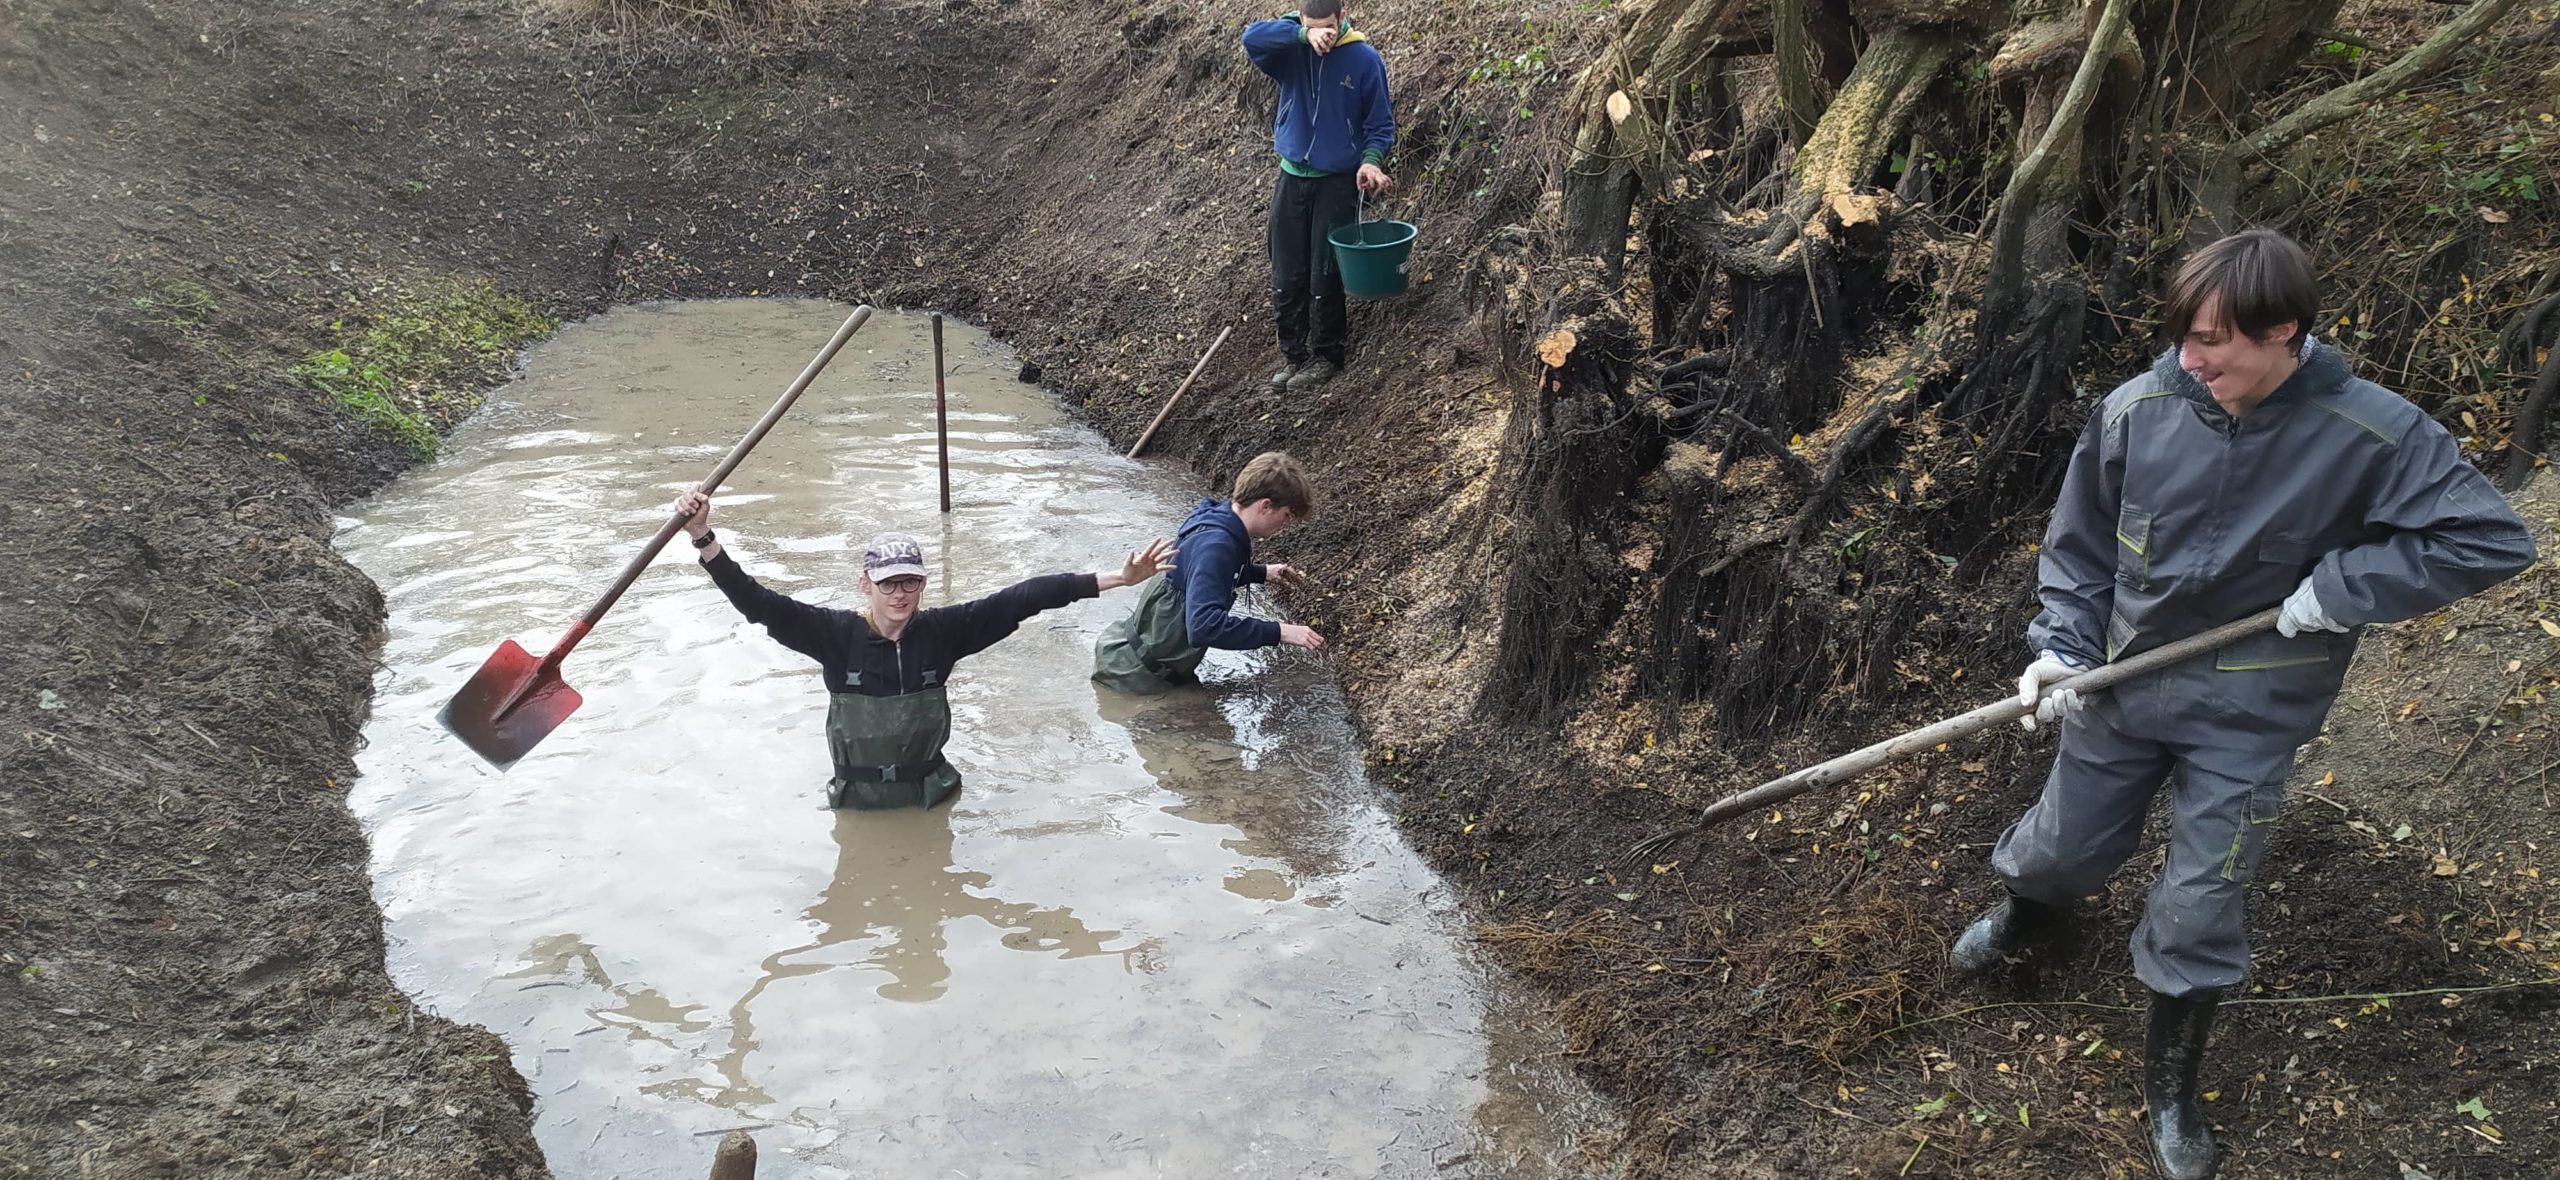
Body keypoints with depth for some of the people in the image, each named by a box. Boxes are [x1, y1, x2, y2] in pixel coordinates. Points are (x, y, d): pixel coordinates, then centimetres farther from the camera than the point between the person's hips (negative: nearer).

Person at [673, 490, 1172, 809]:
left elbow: (1021, 599, -19)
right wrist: (704, 538, -36)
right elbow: (757, 603, -23)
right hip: (857, 799, -1)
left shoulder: (943, 630, -14)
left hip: (929, 792, 1)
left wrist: (1115, 578, -23)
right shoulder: (837, 634, -17)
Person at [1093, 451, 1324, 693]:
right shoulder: (1216, 544, -30)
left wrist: (1263, 573, 14)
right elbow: (1204, 625, -41)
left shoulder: (1219, 522, 0)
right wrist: (1279, 632, -38)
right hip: (1133, 670, -10)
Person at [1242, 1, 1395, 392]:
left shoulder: (1365, 59, -8)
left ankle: (1326, 356, 15)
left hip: (1337, 183, -3)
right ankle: (1292, 355, 19)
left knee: (1325, 278, 0)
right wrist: (1304, 35, -33)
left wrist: (1371, 160, -20)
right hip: (1291, 178, 3)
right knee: (1286, 277, 6)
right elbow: (1252, 36, -23)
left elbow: (1380, 122, -3)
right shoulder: (1292, 49, -4)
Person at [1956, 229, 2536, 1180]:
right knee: (2062, 850, 19)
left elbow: (2494, 541, -17)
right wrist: (2061, 647, -14)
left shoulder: (2373, 435, -21)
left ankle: (2171, 1086, 29)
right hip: (2122, 684, 2)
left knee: (2198, 914, 4)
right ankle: (2025, 912, 57)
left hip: (2249, 716, -2)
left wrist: (2344, 584, -23)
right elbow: (2079, 546, -1)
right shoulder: (2136, 411, -15)